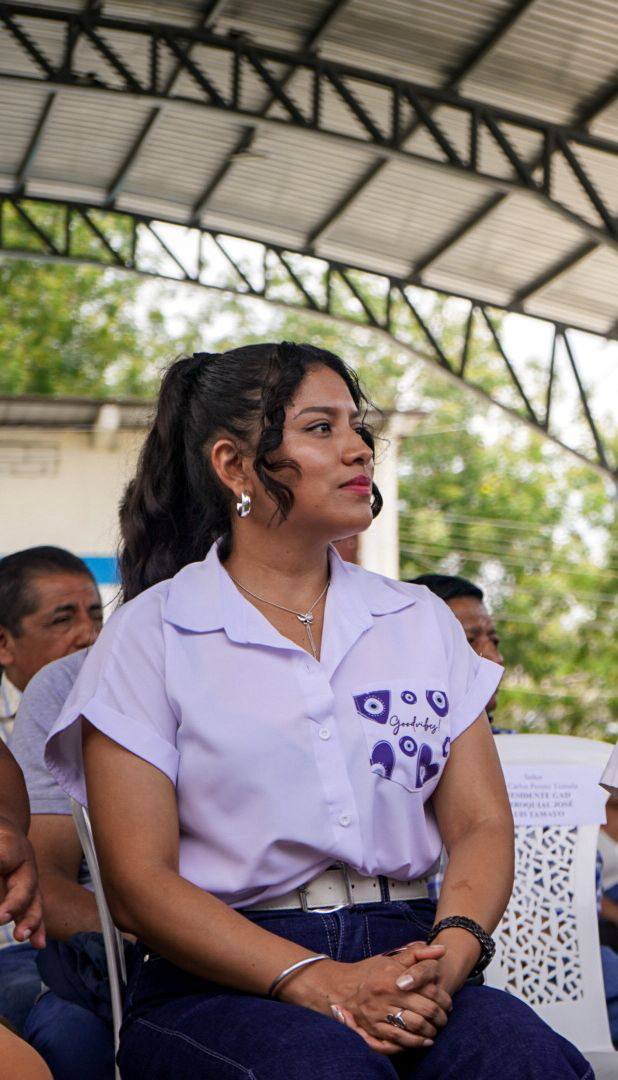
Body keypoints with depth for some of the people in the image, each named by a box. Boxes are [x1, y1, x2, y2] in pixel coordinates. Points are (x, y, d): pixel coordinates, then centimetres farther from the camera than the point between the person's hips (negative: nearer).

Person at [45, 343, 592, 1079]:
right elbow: (138, 884, -5)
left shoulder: (423, 621, 16)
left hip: (405, 957, 4)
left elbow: (481, 824, 8)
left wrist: (452, 949, -14)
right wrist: (318, 983, -18)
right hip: (222, 983, -3)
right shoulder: (150, 634, 3)